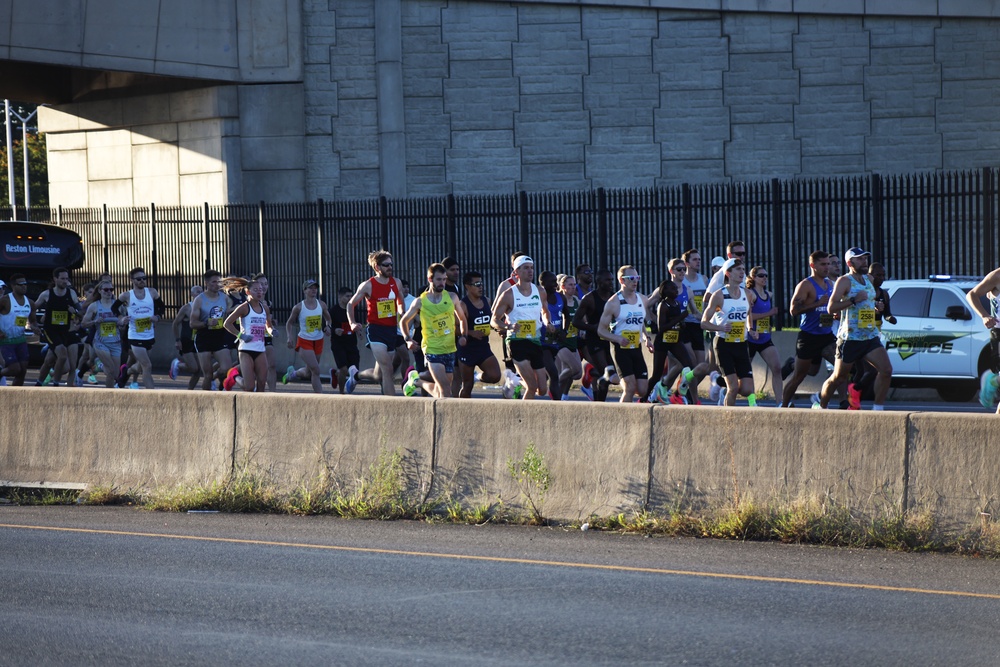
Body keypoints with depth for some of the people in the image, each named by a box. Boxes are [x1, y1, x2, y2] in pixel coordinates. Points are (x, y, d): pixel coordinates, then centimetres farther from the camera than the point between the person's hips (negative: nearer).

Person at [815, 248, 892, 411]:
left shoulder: (868, 280, 15)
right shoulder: (844, 281, -8)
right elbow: (831, 307, -19)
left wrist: (877, 307, 10)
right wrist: (854, 300, -26)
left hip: (871, 336, 6)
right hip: (850, 339, -6)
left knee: (886, 370, -12)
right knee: (838, 378, 5)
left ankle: (878, 408, -5)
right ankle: (820, 406, 26)